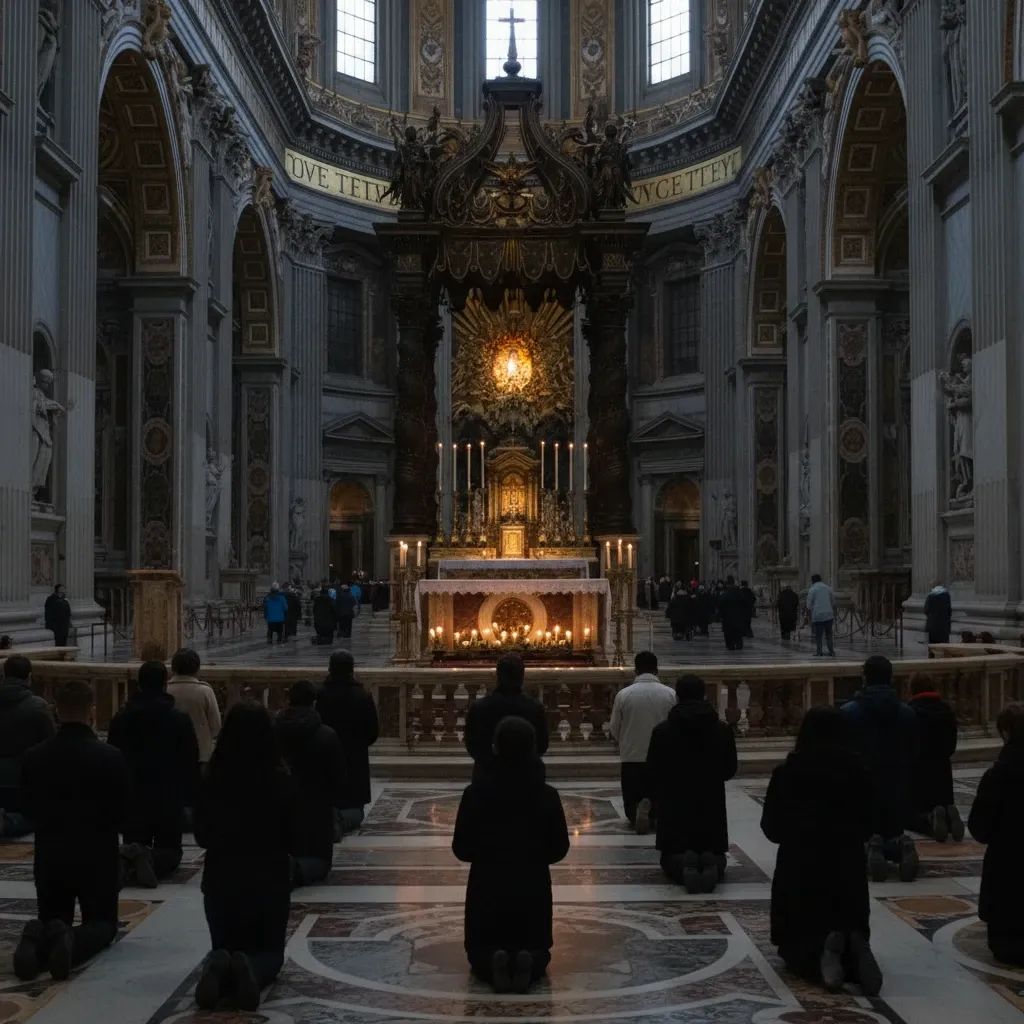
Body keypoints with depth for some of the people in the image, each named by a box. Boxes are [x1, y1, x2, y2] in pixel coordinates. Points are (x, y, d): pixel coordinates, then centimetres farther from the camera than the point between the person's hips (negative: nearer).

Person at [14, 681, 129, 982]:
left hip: (50, 854, 3)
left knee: (51, 921, 20)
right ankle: (72, 941, -22)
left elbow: (31, 809, 7)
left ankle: (38, 939, -18)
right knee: (103, 923, 13)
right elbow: (121, 811, -6)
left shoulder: (34, 757, -5)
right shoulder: (110, 757, -15)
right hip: (97, 855, -3)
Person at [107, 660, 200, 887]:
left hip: (132, 799, 2)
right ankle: (152, 860, -25)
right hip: (169, 800, -2)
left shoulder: (120, 719, 2)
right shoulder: (180, 719, -6)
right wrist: (190, 797, 9)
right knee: (170, 851, 10)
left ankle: (128, 859, -21)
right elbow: (191, 763, -2)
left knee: (134, 845, 15)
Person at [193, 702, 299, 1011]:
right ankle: (251, 969, -19)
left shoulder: (210, 780, -10)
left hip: (221, 879, 1)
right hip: (271, 880, -1)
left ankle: (219, 966, -16)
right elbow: (294, 840, -3)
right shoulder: (283, 781, -13)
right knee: (269, 950, 18)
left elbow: (202, 837, 3)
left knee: (224, 947, 21)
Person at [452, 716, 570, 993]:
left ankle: (492, 961, -16)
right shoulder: (547, 795, -8)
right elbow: (559, 849, -1)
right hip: (533, 886, 1)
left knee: (480, 952, 18)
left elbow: (461, 849, -5)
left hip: (487, 886, 0)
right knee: (537, 950, 19)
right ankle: (528, 961, -15)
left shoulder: (476, 793, -11)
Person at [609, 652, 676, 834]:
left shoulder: (623, 695, -7)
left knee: (632, 806, 16)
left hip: (631, 759, 0)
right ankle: (657, 811, -18)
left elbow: (615, 732, -1)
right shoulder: (670, 694, -6)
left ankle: (638, 812, -17)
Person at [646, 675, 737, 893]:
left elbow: (652, 774, 0)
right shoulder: (722, 730, -4)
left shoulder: (661, 732, -7)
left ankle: (684, 864, -20)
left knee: (671, 859, 14)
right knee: (716, 857, 17)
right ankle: (711, 864, -19)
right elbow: (730, 770, 6)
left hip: (674, 809, -1)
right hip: (711, 809, 1)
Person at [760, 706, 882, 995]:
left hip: (799, 869, -2)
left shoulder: (786, 773, -7)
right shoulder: (857, 770, -1)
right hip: (847, 869, 2)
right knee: (850, 931, 19)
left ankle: (820, 956, -22)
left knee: (796, 943, 13)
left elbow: (771, 828, 0)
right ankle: (854, 950, -17)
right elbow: (867, 826, 8)